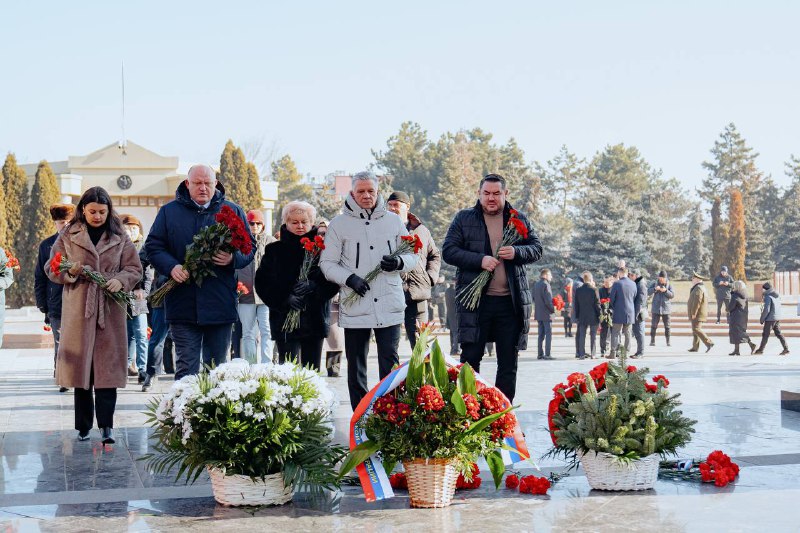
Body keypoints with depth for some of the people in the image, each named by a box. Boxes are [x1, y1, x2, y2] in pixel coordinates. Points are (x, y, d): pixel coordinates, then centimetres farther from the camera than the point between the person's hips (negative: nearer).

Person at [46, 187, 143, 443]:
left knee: (108, 367, -4)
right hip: (78, 309, 0)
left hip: (110, 311, 0)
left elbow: (135, 269, 8)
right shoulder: (68, 237, 7)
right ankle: (83, 427, 11)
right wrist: (69, 272, -13)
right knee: (80, 366, 3)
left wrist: (121, 281, -12)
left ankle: (106, 425, -2)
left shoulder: (119, 238, 9)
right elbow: (52, 269, 8)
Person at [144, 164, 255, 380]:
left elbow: (250, 247, 9)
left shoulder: (233, 211, 9)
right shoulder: (169, 212, 8)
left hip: (220, 304, 1)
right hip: (183, 304, -1)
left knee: (217, 368, 10)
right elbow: (152, 246, 6)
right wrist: (171, 267, -13)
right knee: (186, 368, -1)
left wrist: (233, 259, -14)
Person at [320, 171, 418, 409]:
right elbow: (327, 263, 4)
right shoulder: (339, 224, 4)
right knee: (356, 365, 6)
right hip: (354, 307, 0)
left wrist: (399, 262, -8)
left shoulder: (393, 221, 10)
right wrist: (349, 278, -12)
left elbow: (413, 254, 15)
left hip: (389, 305, 1)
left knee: (390, 363, -3)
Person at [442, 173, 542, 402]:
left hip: (511, 302, 2)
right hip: (475, 300, -2)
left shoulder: (519, 220, 11)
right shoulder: (463, 219, 5)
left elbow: (537, 249, 10)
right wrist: (480, 260, -15)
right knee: (470, 357, -2)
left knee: (509, 362, 7)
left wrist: (517, 252, -11)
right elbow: (448, 251, -2)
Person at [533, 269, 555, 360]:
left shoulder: (536, 284, 10)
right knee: (548, 334, -5)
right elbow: (548, 300, -19)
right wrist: (553, 309, -8)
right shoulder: (545, 284, -15)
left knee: (541, 334, 12)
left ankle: (540, 354, 12)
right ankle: (547, 354, -9)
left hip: (538, 313, 8)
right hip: (546, 313, -8)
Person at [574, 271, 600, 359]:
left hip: (582, 317, 3)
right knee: (593, 336, 4)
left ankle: (581, 354, 2)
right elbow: (597, 303, -9)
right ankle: (592, 354, 3)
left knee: (582, 336, 6)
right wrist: (599, 315, 0)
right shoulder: (594, 290, -11)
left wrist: (577, 316, 12)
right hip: (593, 317, -3)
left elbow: (576, 305, 5)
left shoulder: (578, 290, 1)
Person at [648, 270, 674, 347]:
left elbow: (672, 295, -5)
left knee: (667, 326, 3)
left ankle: (668, 341, 10)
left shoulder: (669, 285, 2)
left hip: (666, 308, 0)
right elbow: (648, 292, -6)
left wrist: (666, 291, -21)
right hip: (656, 308, 0)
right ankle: (652, 341, 1)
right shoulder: (655, 283, 2)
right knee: (654, 325, -4)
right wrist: (655, 289, -24)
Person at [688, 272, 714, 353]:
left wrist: (693, 313, -22)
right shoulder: (701, 287, 18)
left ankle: (709, 343, -16)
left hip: (697, 314, -11)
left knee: (696, 329, -14)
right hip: (698, 314, 11)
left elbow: (697, 302, -23)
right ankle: (695, 347, 14)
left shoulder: (698, 288, -17)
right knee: (695, 329, 12)